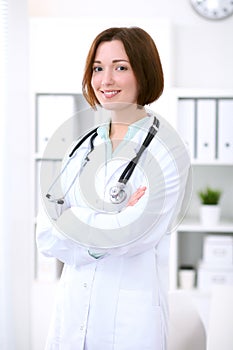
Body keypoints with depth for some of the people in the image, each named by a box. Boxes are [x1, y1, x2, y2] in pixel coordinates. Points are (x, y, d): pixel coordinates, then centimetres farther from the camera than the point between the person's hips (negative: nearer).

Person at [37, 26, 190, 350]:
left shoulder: (167, 149, -10)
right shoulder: (84, 145, 5)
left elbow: (131, 235, -18)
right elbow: (46, 238, -3)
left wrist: (70, 218, -7)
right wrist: (112, 221, -16)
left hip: (130, 320, -5)